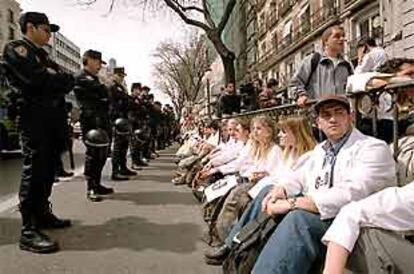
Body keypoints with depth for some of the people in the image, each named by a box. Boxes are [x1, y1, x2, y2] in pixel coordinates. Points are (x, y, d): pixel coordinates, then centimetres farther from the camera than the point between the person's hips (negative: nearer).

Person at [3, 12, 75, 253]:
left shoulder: (42, 56, 25)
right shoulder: (15, 48, 0)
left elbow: (68, 82, 14)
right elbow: (37, 78, -18)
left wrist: (55, 77, -5)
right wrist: (58, 77, 0)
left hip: (52, 119, 8)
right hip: (36, 118, -8)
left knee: (48, 169, 12)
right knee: (34, 170, -10)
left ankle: (42, 214, 24)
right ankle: (29, 231, -7)